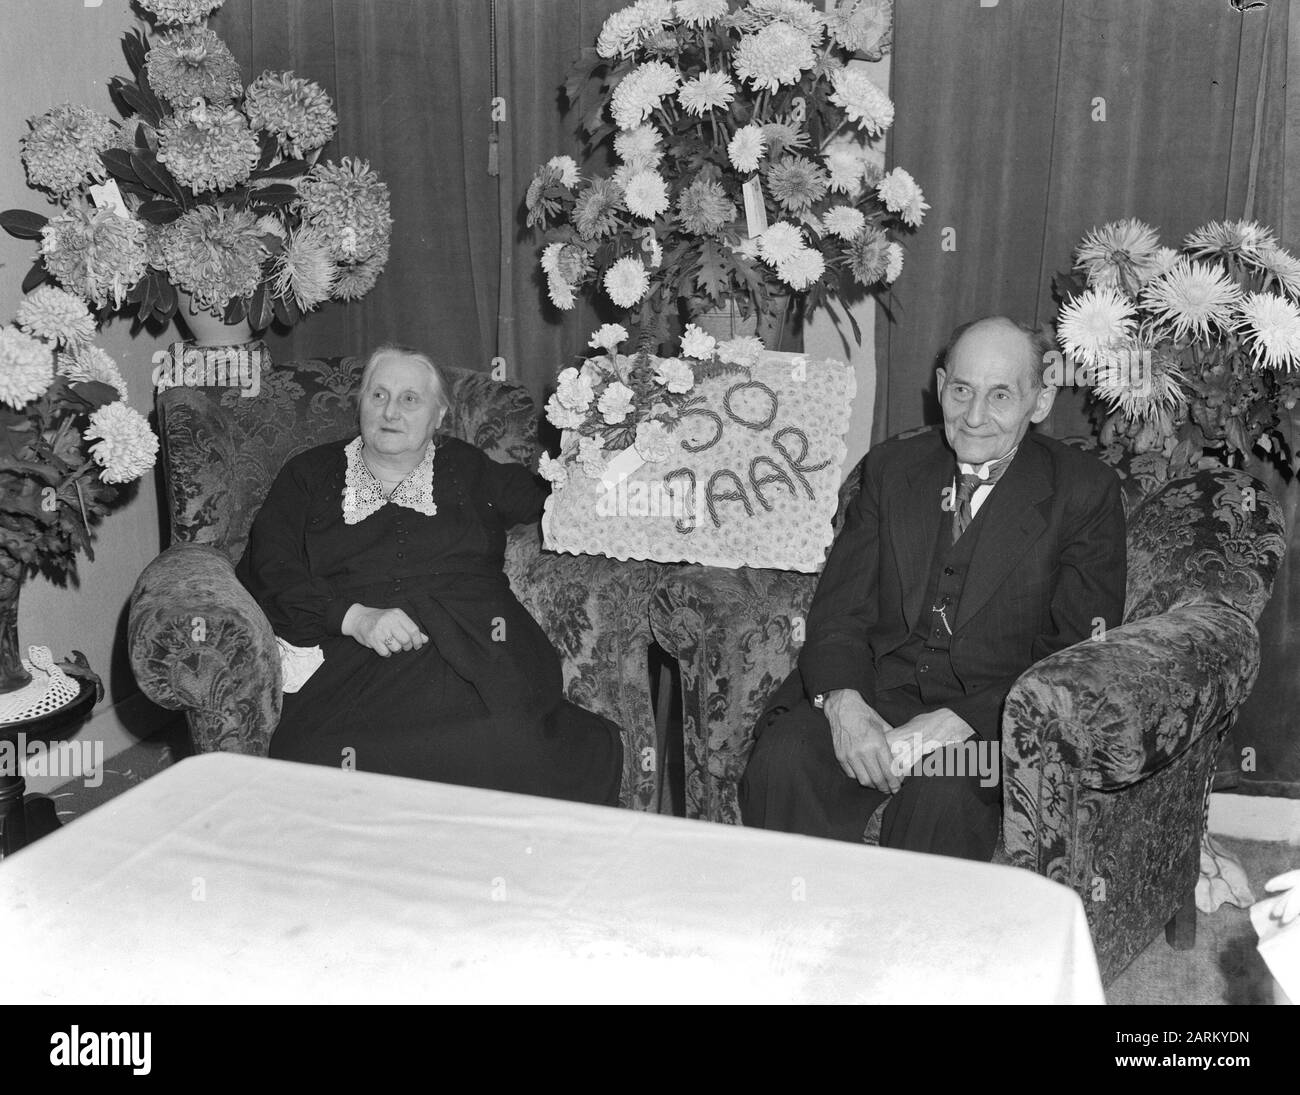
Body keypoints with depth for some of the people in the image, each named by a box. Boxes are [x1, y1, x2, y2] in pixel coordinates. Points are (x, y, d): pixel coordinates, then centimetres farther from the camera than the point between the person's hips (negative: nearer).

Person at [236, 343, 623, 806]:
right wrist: (354, 616, -9)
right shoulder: (308, 475, 21)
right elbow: (268, 566, 7)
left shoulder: (470, 470, 25)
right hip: (348, 655, 0)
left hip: (472, 649, 0)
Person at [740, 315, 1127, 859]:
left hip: (992, 715, -2)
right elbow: (840, 608, 6)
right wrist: (842, 702, -16)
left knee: (942, 793, -34)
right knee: (781, 764, -25)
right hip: (873, 692, 3)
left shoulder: (1085, 492, 0)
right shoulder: (891, 467, 10)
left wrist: (955, 723, -19)